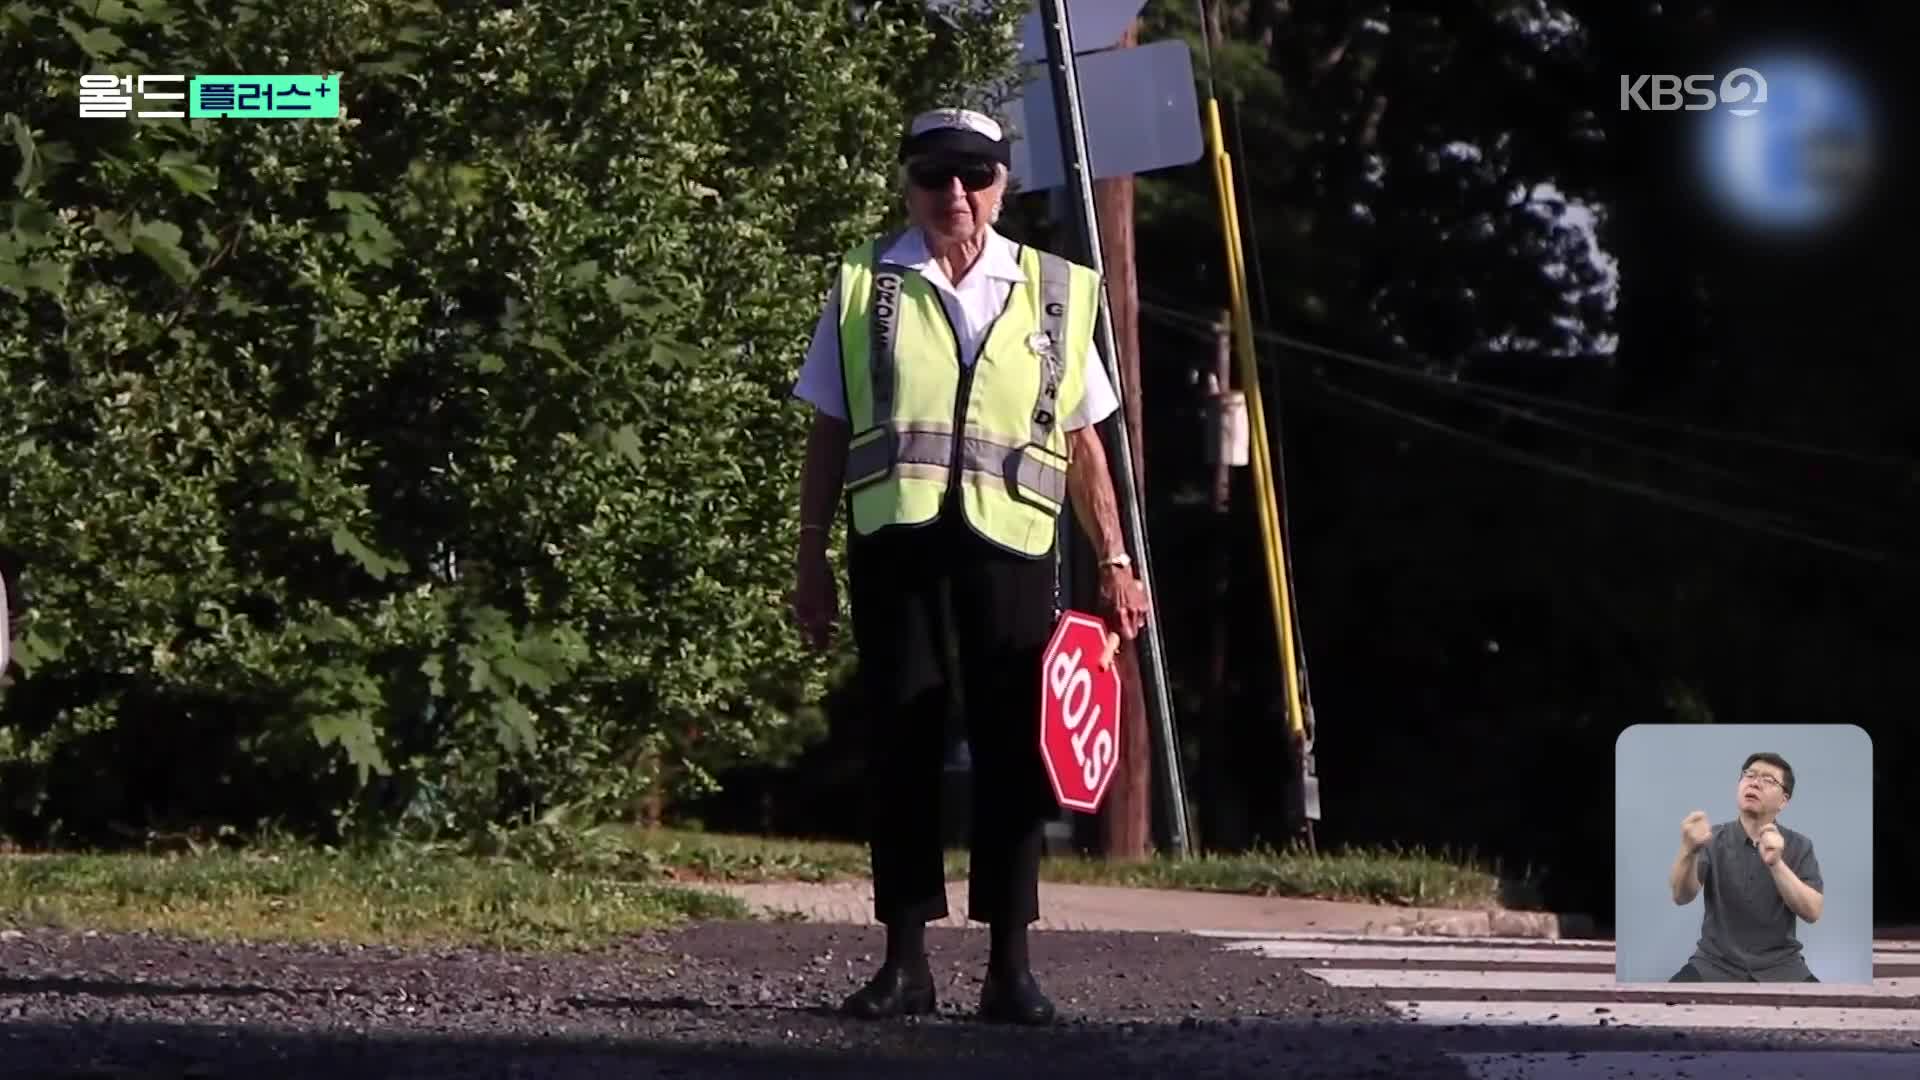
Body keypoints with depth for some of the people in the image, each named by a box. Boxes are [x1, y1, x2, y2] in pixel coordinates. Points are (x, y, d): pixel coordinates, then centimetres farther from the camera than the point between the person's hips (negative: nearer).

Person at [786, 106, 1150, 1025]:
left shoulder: (1055, 293, 12)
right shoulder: (864, 288, 10)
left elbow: (1083, 444, 14)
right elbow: (826, 437, 11)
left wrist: (1114, 562, 8)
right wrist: (811, 562, 6)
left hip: (1008, 542, 0)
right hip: (894, 538, 0)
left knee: (1012, 747, -1)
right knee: (901, 745, 1)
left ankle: (1009, 964, 3)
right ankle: (905, 960, 5)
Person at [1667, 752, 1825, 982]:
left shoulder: (1799, 846, 3)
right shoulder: (1712, 839, 1)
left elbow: (1812, 912, -9)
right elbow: (1682, 896, -14)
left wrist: (1776, 864, -24)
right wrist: (1689, 851, -35)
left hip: (1780, 968, 1)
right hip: (1716, 964, -1)